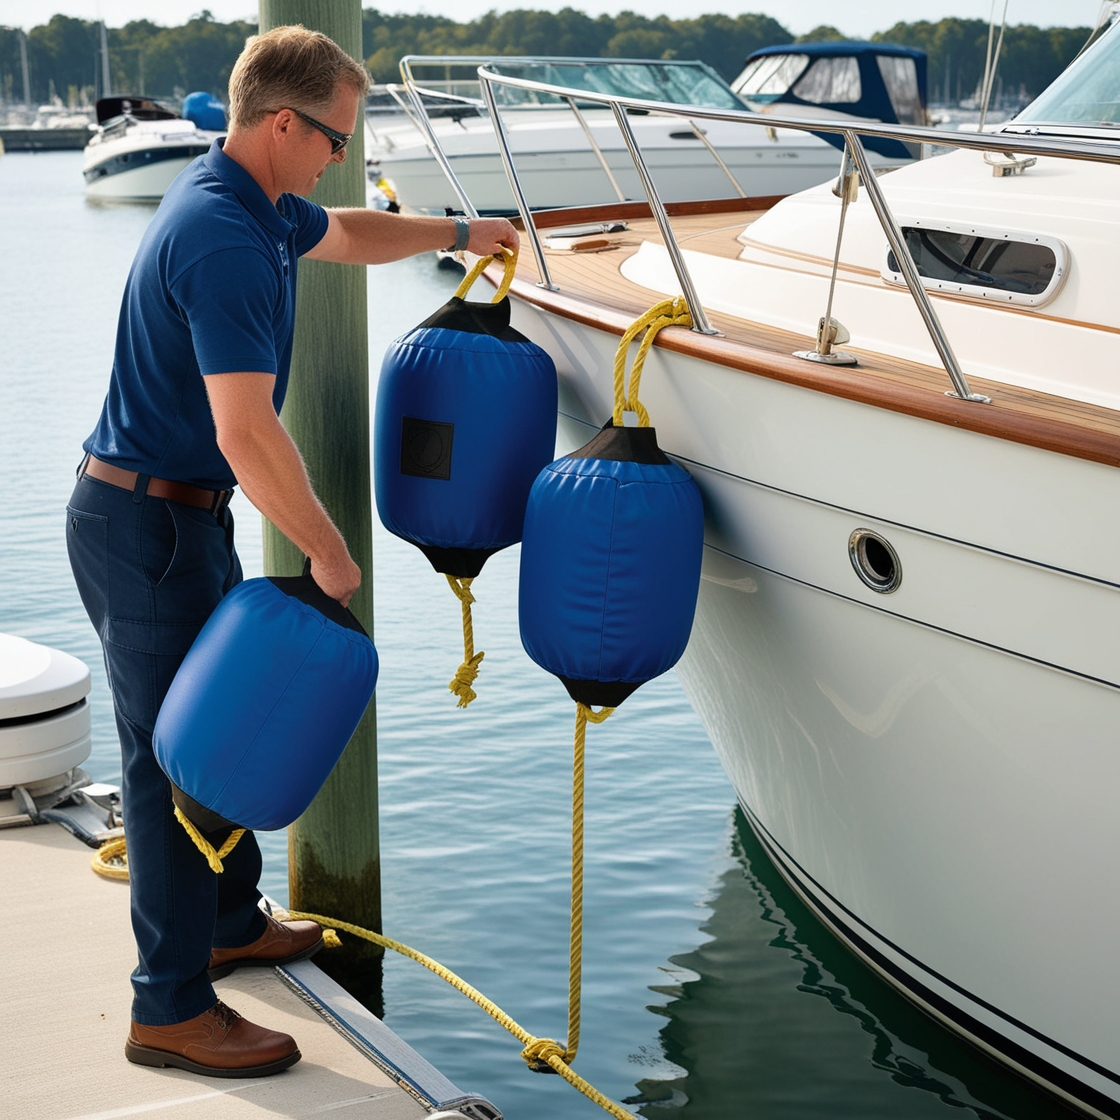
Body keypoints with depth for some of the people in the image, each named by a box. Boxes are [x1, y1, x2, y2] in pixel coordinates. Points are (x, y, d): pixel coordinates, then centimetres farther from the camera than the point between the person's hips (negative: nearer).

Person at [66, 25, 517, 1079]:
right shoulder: (223, 241, -26)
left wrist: (462, 232, 38)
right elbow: (248, 435, -30)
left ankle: (231, 922, 37)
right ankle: (170, 1009, 7)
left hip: (180, 516, 10)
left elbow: (346, 234, 31)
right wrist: (329, 551, -20)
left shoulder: (254, 204, 7)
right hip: (147, 526, -10)